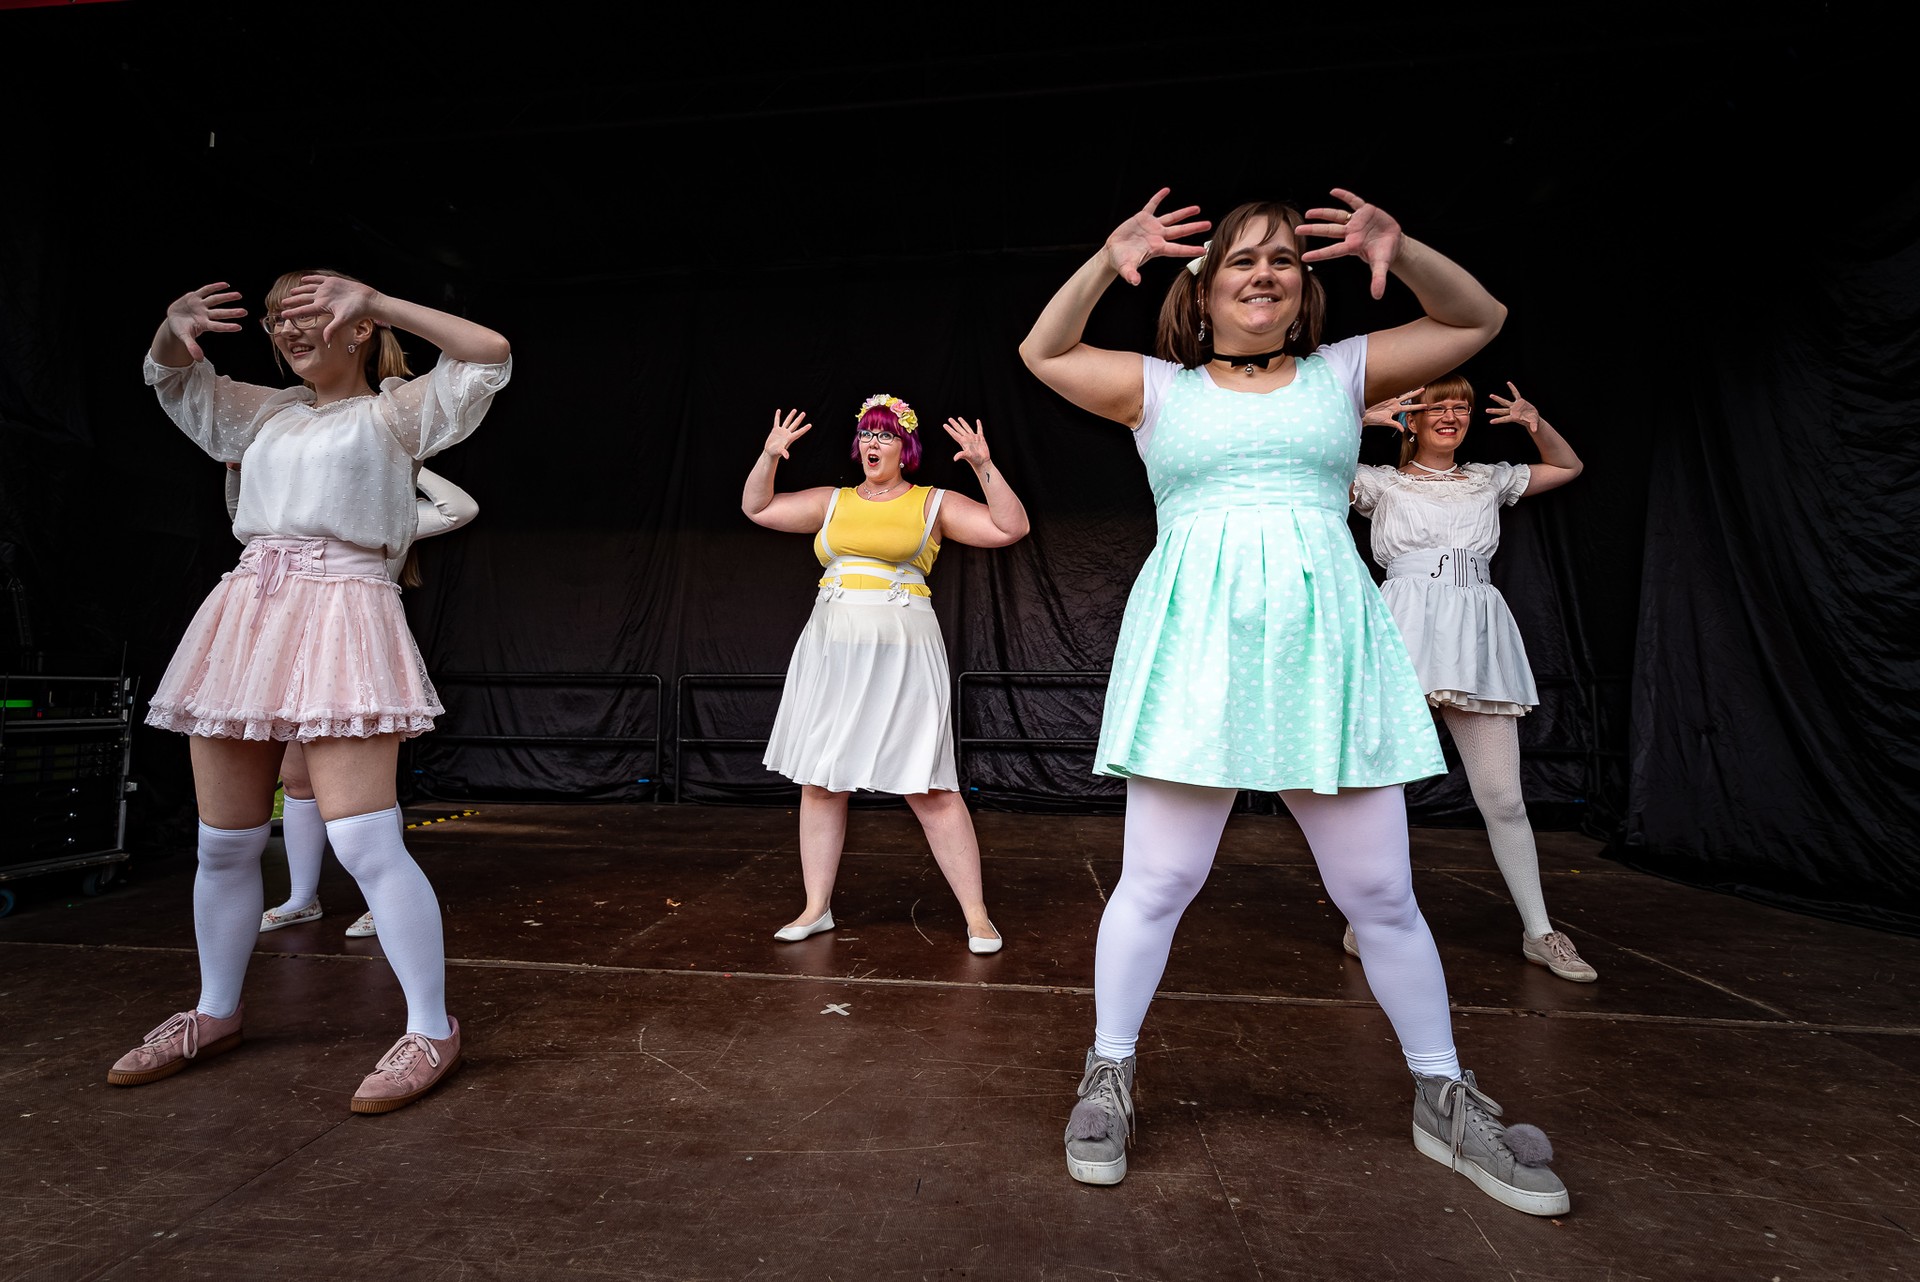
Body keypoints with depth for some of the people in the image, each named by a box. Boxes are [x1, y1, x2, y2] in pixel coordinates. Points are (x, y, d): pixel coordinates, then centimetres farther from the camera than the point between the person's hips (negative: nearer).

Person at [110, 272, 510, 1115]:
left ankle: (432, 1029, -6)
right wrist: (176, 326, 11)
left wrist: (376, 302, -6)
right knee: (224, 845, 12)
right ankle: (215, 1015, 30)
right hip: (244, 618, 7)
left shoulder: (394, 412, 6)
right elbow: (171, 378, 33)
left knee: (363, 841, -15)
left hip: (340, 618, -7)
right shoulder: (268, 413, 23)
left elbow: (490, 354, -6)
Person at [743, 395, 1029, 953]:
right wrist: (769, 456, 2)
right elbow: (757, 508, 17)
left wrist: (985, 466, -12)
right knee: (818, 781, 6)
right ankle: (816, 908, 21)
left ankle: (977, 916, 5)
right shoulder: (832, 502, 15)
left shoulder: (932, 504, 6)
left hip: (900, 655, -4)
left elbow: (1011, 527, -2)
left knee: (929, 787, -6)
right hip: (832, 652, 4)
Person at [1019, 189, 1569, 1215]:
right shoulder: (1161, 388, 13)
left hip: (1324, 642, 2)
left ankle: (1445, 1100, 29)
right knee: (1158, 881, 0)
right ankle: (1107, 1080, 20)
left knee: (1380, 892, 9)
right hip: (1195, 646, -2)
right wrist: (1106, 263, 0)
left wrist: (1398, 250, 5)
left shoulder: (1342, 374, 17)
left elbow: (1476, 321, 23)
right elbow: (1043, 352, 14)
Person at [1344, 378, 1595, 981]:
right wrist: (1364, 417, -5)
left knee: (1502, 795, 4)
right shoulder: (1383, 483, 9)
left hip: (1476, 636, 3)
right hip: (1404, 631, -3)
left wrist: (1536, 422, 15)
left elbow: (1568, 467, 33)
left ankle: (1539, 931, 18)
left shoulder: (1489, 480, 21)